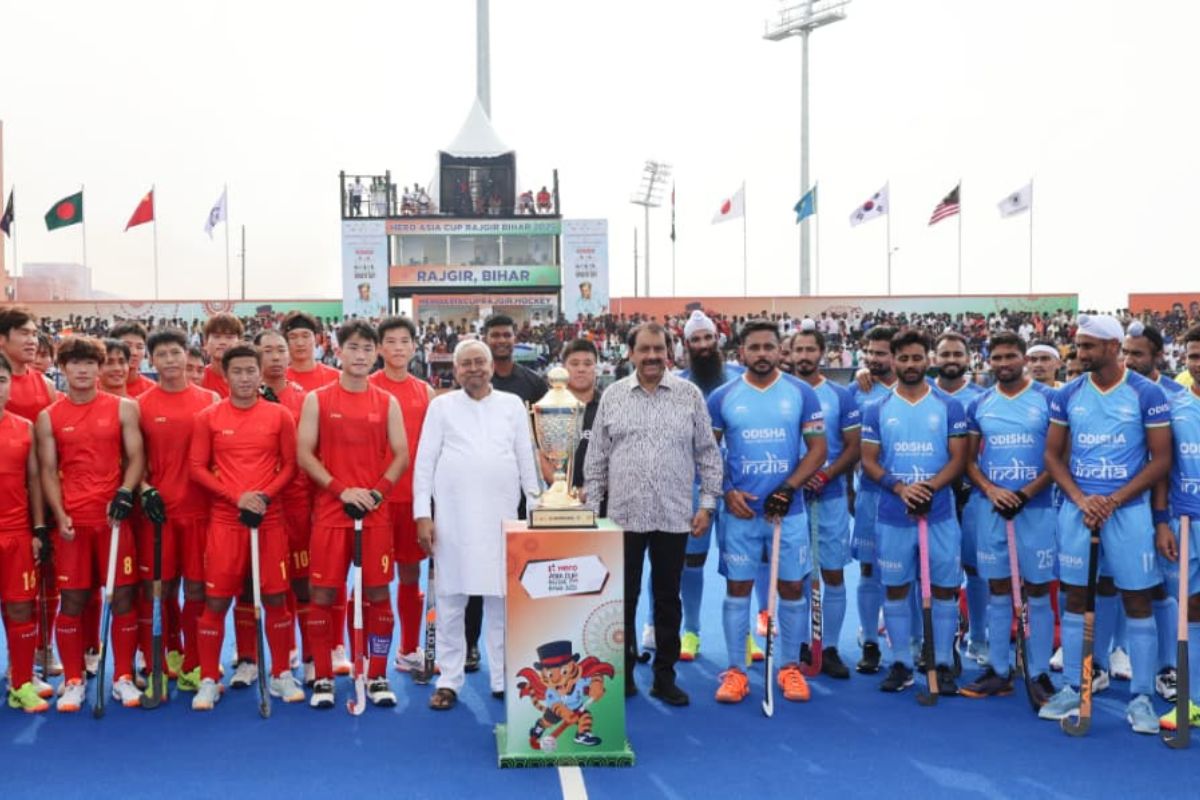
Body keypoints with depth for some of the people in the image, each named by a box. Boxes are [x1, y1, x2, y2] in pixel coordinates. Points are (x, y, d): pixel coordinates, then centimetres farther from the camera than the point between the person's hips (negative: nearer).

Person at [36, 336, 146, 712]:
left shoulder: (123, 408, 5)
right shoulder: (48, 417, 6)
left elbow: (135, 457, 2)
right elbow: (48, 471, 5)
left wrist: (125, 494, -14)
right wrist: (60, 515, -7)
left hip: (114, 516, 0)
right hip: (72, 521, 0)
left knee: (122, 596, 1)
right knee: (72, 600, 3)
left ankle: (123, 678, 13)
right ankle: (73, 681, 15)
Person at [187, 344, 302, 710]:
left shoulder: (279, 416, 3)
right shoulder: (208, 418, 1)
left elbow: (290, 464, 5)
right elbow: (196, 467, -1)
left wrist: (266, 496, -12)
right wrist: (237, 497, -12)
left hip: (270, 518, 1)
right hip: (225, 519, -1)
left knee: (275, 597, 4)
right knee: (216, 601, 1)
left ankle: (281, 675, 17)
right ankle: (209, 680, 12)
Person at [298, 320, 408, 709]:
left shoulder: (387, 403, 7)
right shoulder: (317, 400, 2)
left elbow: (401, 455, 5)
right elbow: (303, 454, -3)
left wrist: (378, 492, -11)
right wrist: (341, 490, -14)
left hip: (376, 513, 1)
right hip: (329, 512, -1)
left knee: (377, 594, 3)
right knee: (322, 594, 0)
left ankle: (378, 677, 14)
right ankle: (323, 678, 12)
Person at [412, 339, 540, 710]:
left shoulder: (512, 405, 10)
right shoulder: (441, 405, 6)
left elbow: (526, 460, 12)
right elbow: (424, 462, 3)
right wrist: (422, 514, -3)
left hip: (502, 516, 1)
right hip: (452, 516, -1)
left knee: (502, 600, 4)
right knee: (450, 601, 3)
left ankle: (504, 679, 13)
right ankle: (448, 680, 12)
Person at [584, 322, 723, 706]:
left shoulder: (690, 395, 2)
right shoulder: (612, 396, 4)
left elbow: (708, 454, 4)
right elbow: (596, 458, 7)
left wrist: (707, 504, -1)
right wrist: (592, 508, 3)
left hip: (674, 516, 0)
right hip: (624, 515, 0)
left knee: (668, 599, 8)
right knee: (623, 599, 7)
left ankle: (665, 677, 19)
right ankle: (623, 674, 19)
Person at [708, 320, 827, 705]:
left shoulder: (802, 393, 1)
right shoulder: (722, 397, 2)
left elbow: (817, 448, 0)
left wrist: (788, 489, -12)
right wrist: (728, 492, -7)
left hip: (788, 509, 0)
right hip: (740, 510, 0)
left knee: (792, 587, 5)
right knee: (737, 587, 3)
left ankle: (790, 668, 18)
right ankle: (735, 671, 12)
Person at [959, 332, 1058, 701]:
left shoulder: (1048, 398, -2)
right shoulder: (979, 405, 7)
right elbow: (969, 459, 10)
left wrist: (1026, 494, -13)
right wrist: (990, 490, -8)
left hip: (1036, 507, -3)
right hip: (990, 508, 3)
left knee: (1038, 592, 2)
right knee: (997, 591, 9)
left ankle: (1039, 673, 10)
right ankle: (998, 671, 16)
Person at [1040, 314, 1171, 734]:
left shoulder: (1147, 394, -5)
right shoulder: (1068, 395, 4)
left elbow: (1161, 459, -5)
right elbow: (1052, 455, 8)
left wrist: (1112, 501, -13)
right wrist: (1081, 499, -8)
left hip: (1128, 508, -3)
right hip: (1077, 508, 3)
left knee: (1136, 600, 1)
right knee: (1075, 596, 8)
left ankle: (1141, 696, 10)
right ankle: (1070, 687, 18)